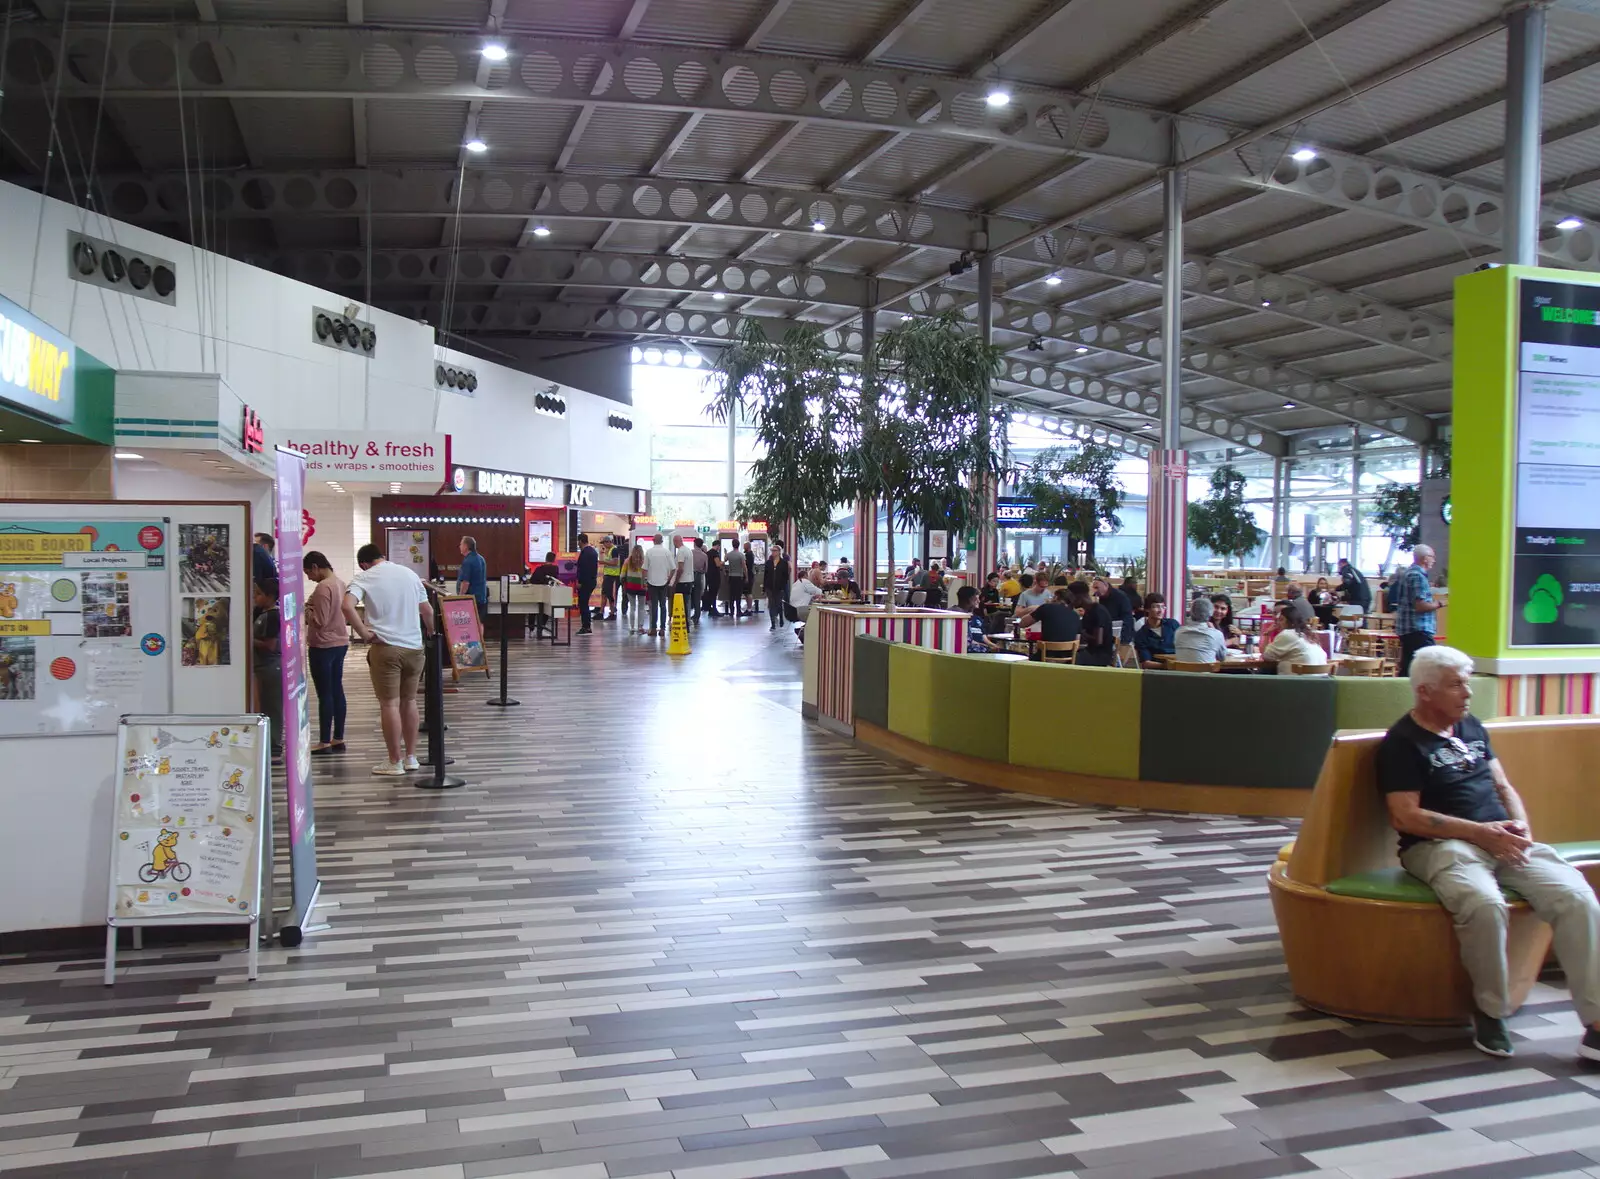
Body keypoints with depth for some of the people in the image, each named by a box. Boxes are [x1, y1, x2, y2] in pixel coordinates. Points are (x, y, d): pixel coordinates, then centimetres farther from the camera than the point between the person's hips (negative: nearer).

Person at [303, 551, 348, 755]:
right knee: (337, 690, 12)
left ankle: (325, 742, 1)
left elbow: (319, 621, -20)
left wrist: (306, 610, -3)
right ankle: (338, 738, 17)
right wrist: (313, 607, 12)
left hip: (323, 646, -9)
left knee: (324, 694, -3)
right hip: (340, 643, 9)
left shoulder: (323, 587, -18)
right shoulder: (340, 583, 10)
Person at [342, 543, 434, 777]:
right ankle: (410, 757, 21)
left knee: (389, 704, 1)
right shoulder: (410, 574, 13)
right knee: (409, 701, 14)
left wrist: (364, 633, -12)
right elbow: (427, 611, 18)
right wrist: (431, 633, 33)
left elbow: (348, 606, -19)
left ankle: (395, 762, 5)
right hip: (414, 646, 5)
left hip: (385, 647, -5)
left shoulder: (364, 577, -2)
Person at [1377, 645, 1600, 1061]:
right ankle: (1490, 1012, -13)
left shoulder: (1472, 727, 21)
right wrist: (1482, 832, -14)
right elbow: (1404, 817, -10)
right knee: (1485, 904, -36)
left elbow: (1503, 786, 24)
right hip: (1440, 844, -6)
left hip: (1502, 841, 7)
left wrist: (1520, 825, 2)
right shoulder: (1401, 742, -3)